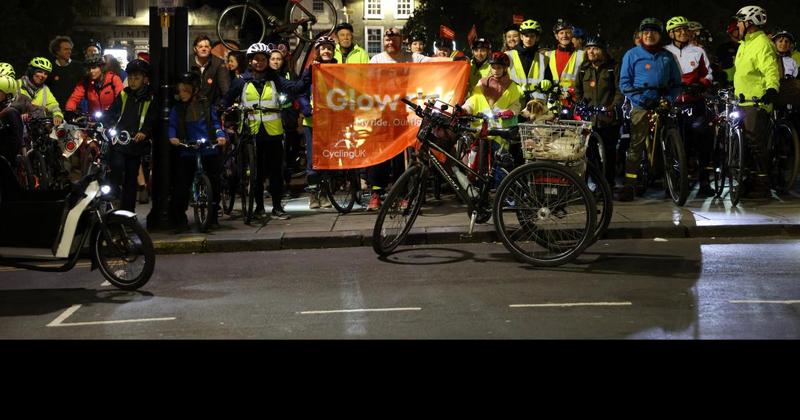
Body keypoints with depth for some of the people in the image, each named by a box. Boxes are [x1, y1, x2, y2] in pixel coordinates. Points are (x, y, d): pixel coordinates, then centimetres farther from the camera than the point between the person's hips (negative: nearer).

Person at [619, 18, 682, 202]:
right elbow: (624, 83, 3)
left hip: (663, 105, 3)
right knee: (636, 144, -10)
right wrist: (641, 100, -10)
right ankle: (629, 185, -11)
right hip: (641, 106, -3)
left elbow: (676, 83, 17)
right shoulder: (632, 55, 8)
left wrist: (669, 99, -2)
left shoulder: (667, 56, 15)